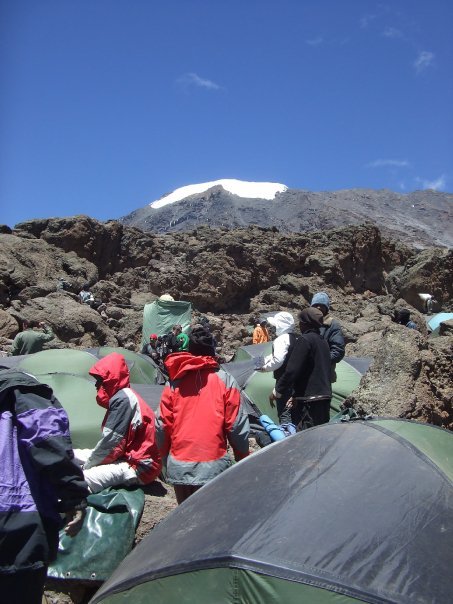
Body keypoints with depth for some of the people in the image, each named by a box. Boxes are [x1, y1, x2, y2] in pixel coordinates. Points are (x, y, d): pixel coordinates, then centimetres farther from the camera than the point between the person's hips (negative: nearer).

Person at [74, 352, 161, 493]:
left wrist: (87, 465, -7)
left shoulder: (123, 398, -16)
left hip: (139, 468, -11)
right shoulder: (124, 396, 14)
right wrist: (90, 461, 4)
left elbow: (111, 441, -19)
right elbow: (110, 441, 15)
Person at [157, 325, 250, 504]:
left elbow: (162, 425, 4)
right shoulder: (225, 381, -3)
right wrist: (243, 457, 10)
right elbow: (237, 425, -3)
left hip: (179, 467, 3)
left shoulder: (174, 383, 3)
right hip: (213, 466, -3)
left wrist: (165, 457, 19)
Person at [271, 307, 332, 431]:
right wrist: (296, 395, 22)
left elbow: (292, 370, -17)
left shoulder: (305, 340, -12)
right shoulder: (323, 341, 16)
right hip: (325, 395, 9)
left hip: (309, 399, -9)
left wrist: (277, 391, -5)